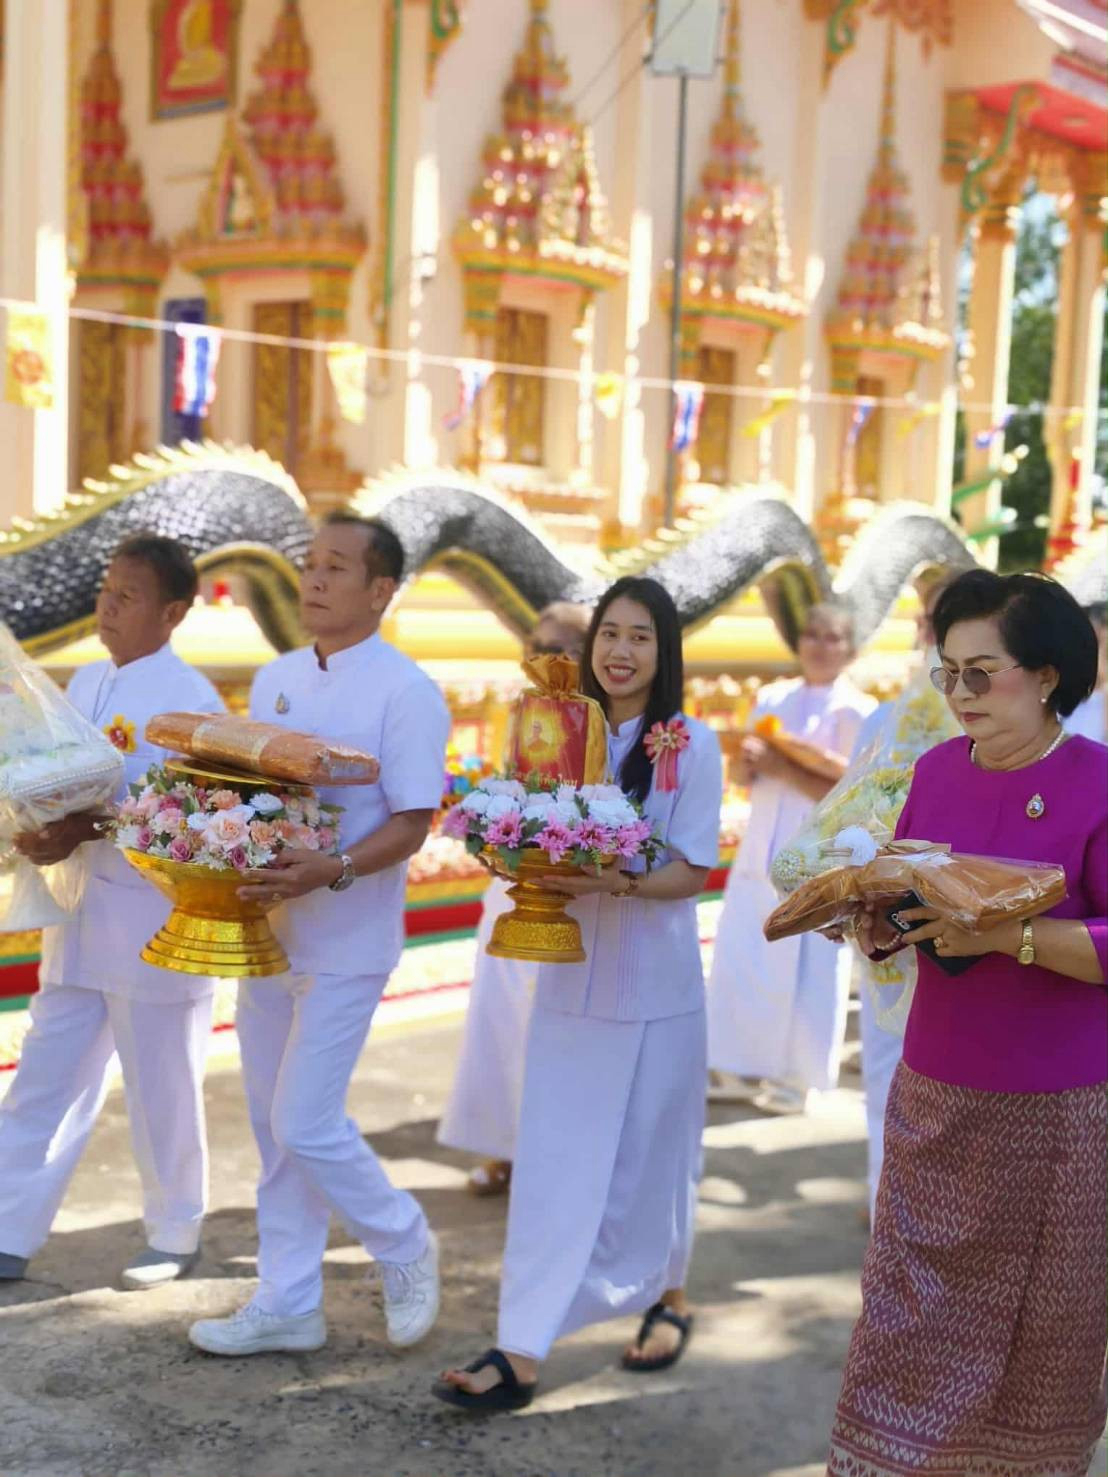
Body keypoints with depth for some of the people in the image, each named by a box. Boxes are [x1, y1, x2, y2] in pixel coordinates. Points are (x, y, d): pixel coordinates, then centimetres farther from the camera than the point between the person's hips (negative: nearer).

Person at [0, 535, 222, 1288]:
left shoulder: (191, 700, -13)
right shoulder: (84, 682, 10)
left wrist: (85, 832, -26)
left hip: (155, 927, -7)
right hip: (80, 918, 7)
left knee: (162, 1092, 7)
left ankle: (175, 1238, 25)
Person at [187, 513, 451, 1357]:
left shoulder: (405, 693, -12)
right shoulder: (275, 681, 9)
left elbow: (412, 823, -16)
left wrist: (330, 872, -30)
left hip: (345, 940, -7)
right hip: (266, 928, 7)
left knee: (306, 1123, -6)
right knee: (275, 1125, 12)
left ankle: (406, 1248, 19)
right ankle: (288, 1305, 24)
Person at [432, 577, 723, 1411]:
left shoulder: (692, 743, -6)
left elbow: (693, 872, -10)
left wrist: (614, 882, -26)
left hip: (654, 983, -3)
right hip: (568, 976, 3)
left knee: (649, 1156, 10)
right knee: (552, 1164, 1)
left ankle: (668, 1298, 35)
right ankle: (523, 1351, 3)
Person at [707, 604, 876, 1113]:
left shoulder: (856, 711, -7)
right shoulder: (772, 698, 10)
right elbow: (745, 777, 13)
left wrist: (783, 768, -19)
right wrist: (749, 761, -10)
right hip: (761, 852, 5)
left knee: (804, 973, 1)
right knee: (743, 964, 6)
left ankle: (796, 1075, 14)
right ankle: (751, 1060, 20)